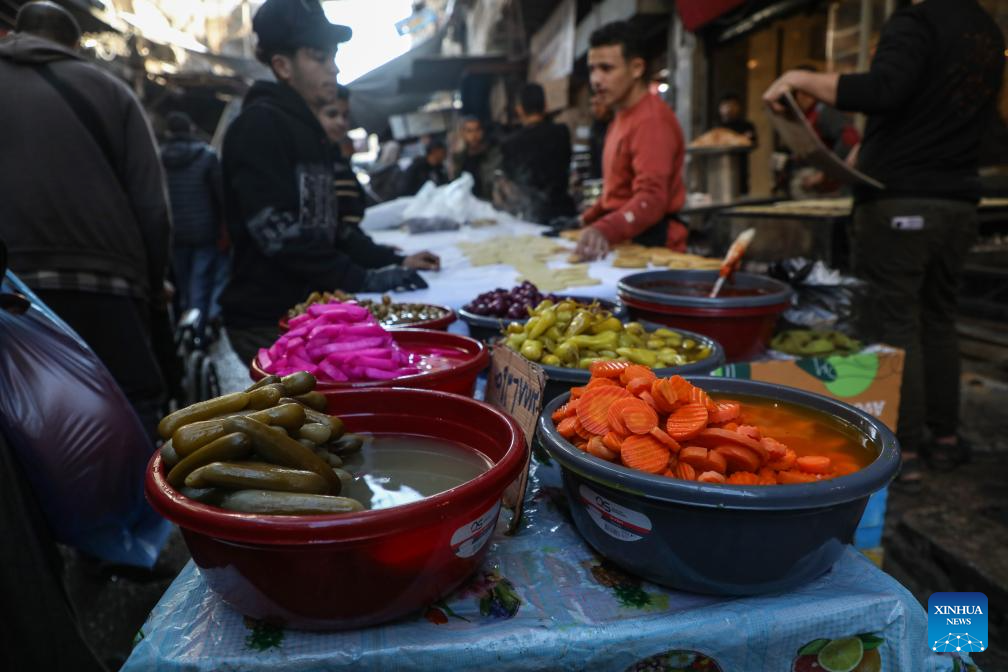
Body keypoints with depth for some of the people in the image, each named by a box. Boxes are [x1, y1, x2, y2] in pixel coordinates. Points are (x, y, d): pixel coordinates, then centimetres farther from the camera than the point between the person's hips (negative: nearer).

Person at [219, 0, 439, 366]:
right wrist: (364, 280, -21)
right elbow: (279, 235, -22)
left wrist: (392, 261, 6)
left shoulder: (307, 129, 15)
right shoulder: (259, 126, -13)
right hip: (269, 321, -8)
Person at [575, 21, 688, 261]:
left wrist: (605, 230, -44)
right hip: (625, 239, 9)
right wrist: (586, 223, 14)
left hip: (649, 244, -9)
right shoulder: (622, 118, 17)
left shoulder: (652, 120, -16)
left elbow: (651, 198, -30)